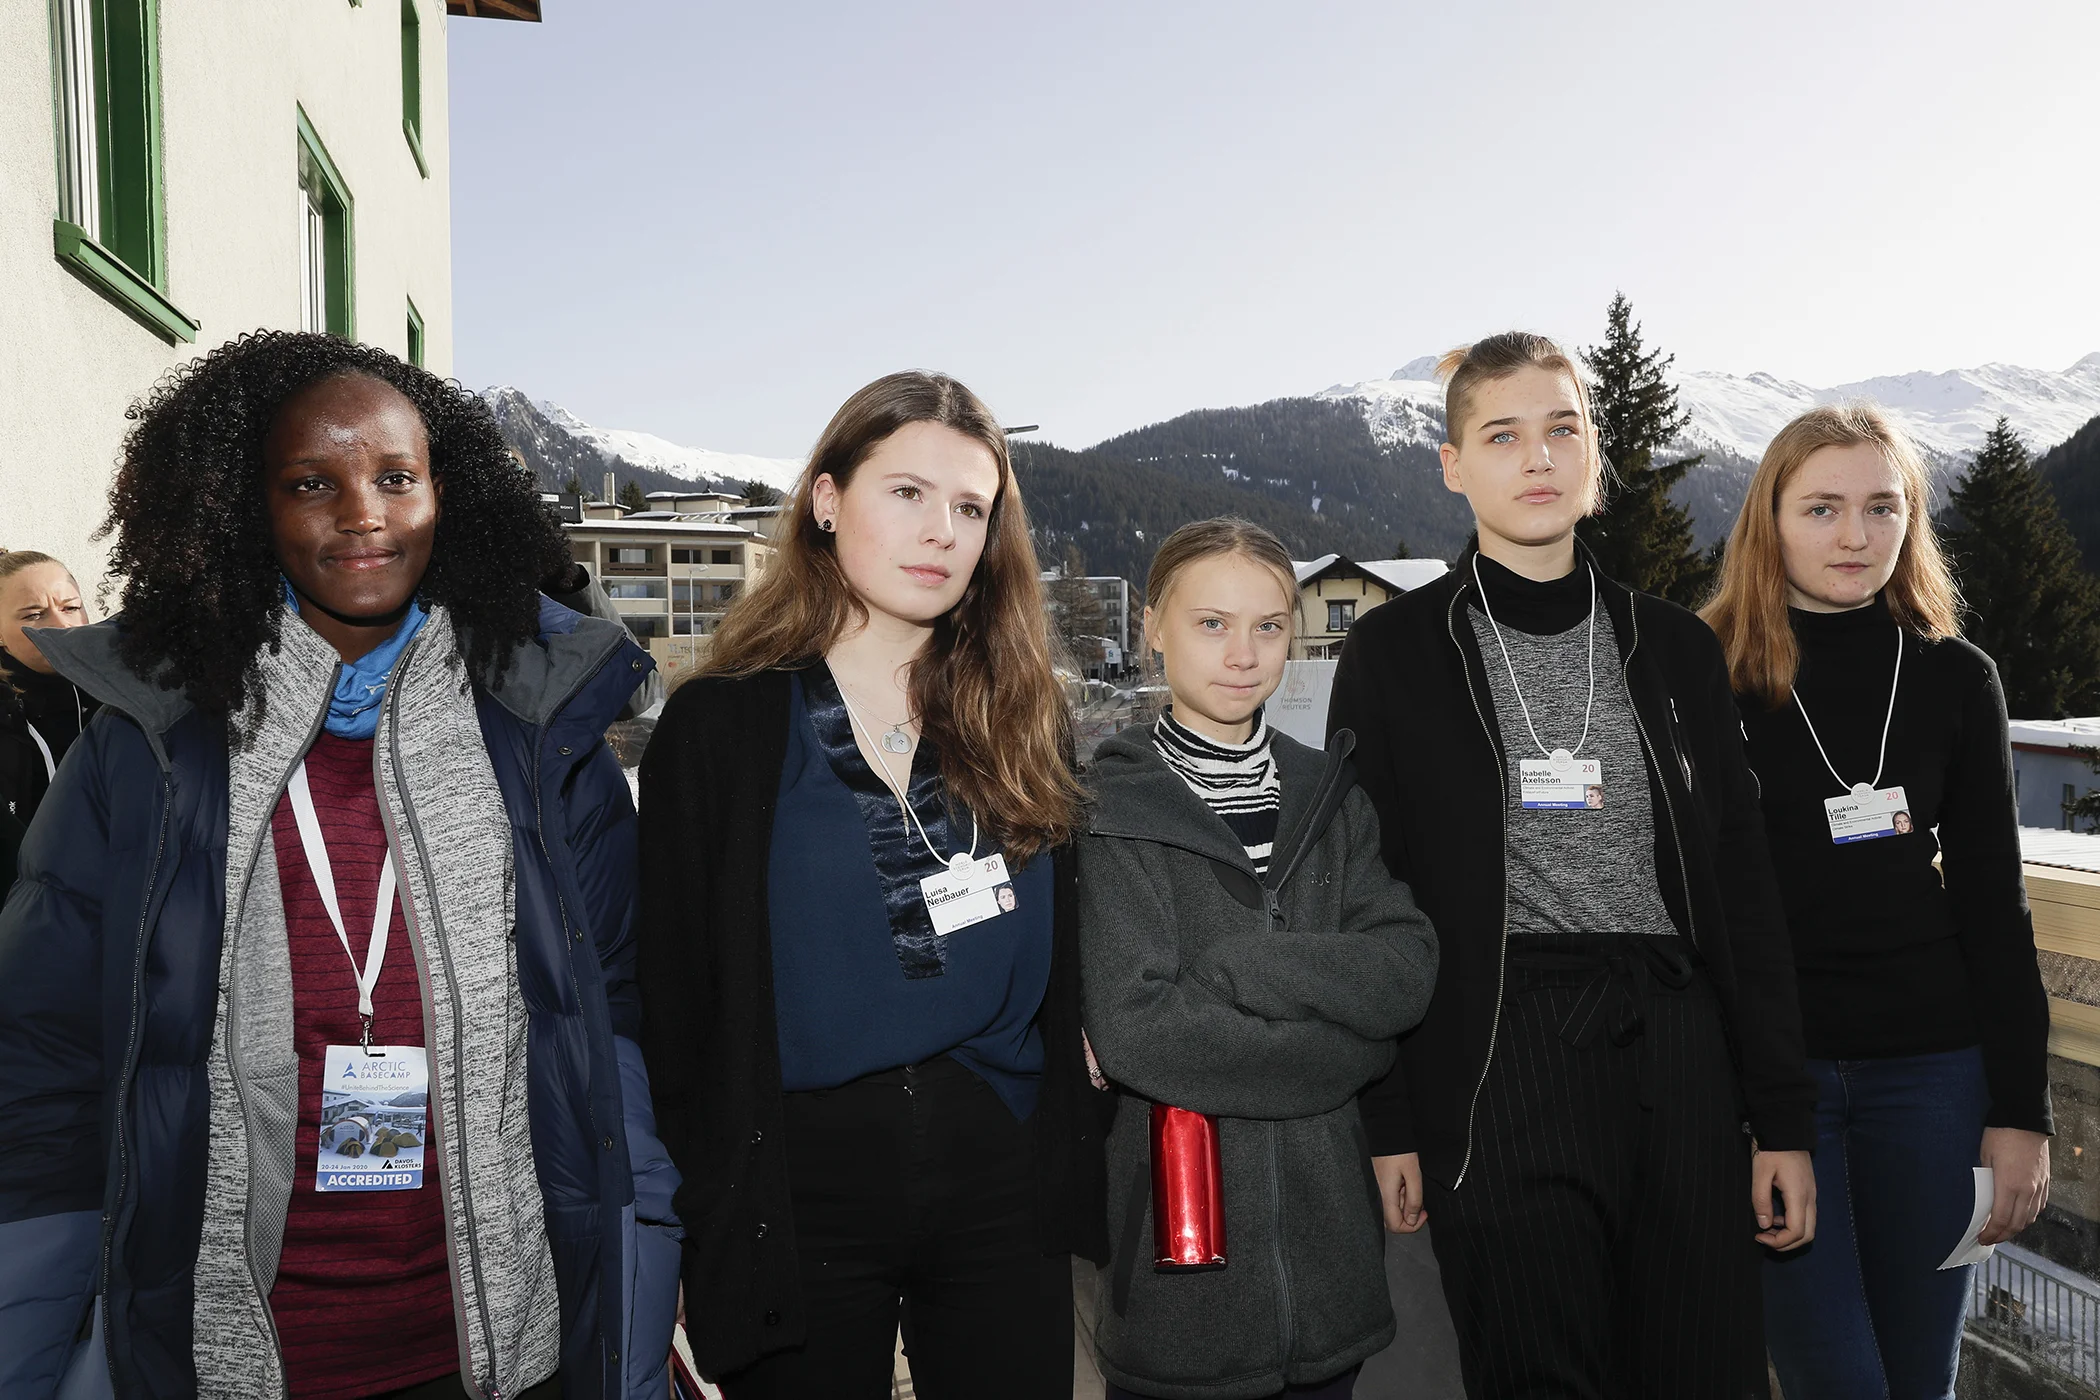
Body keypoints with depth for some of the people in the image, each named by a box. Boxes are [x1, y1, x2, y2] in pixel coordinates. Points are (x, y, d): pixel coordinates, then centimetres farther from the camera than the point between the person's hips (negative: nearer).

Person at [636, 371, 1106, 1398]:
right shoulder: (719, 726, -3)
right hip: (801, 1188, -2)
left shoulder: (1027, 728, 5)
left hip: (1000, 1185, 3)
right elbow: (676, 998, -4)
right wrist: (713, 1215, -6)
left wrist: (1069, 1174, 2)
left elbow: (1064, 975, 8)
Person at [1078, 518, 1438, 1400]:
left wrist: (1237, 964, -19)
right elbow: (1132, 1029, -19)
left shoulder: (1326, 795, 7)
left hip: (1324, 1228, 4)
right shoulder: (1113, 805, -8)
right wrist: (1348, 1049, -13)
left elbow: (1409, 972, -6)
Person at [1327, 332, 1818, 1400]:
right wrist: (1386, 1118, -4)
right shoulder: (1395, 652, 0)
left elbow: (1743, 889, 9)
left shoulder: (1674, 646, 10)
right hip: (1498, 1062, -3)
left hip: (1680, 1058, 3)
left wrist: (1782, 1114, 6)